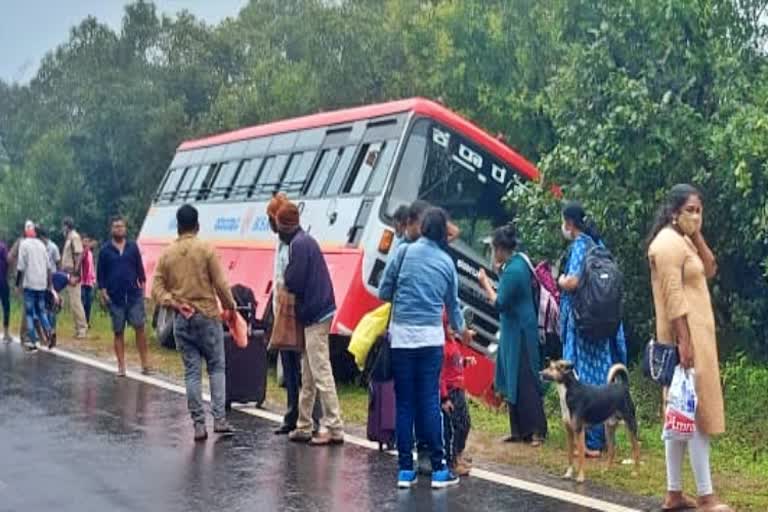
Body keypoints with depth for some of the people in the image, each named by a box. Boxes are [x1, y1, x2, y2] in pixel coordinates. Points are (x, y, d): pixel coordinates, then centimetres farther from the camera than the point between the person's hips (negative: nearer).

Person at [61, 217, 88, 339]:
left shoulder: (74, 237, -11)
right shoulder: (68, 238, 16)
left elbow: (79, 256, -17)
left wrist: (74, 274, -21)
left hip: (73, 275, -9)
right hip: (67, 275, 9)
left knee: (75, 302, -9)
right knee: (73, 303, 10)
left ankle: (82, 329, -6)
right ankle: (79, 329, 13)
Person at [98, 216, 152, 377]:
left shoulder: (133, 247, 7)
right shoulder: (105, 250, 5)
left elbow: (139, 267, 9)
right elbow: (100, 273, 6)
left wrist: (142, 283, 0)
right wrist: (102, 291, -3)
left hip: (134, 295, 0)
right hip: (115, 297, 0)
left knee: (139, 328, -4)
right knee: (118, 332, 5)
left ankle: (145, 364, 1)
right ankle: (121, 366, 9)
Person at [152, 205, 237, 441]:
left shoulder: (167, 254, 5)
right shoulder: (206, 250, -6)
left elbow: (156, 289, 0)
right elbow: (220, 284, -7)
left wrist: (175, 304, -5)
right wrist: (230, 306, 6)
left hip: (182, 320, 3)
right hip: (208, 316, -3)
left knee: (192, 372, 6)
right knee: (216, 367, 8)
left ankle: (199, 425, 5)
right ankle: (219, 419, -1)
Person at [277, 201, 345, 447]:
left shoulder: (299, 244, -13)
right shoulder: (306, 240, 17)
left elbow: (294, 282, -16)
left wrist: (285, 281, 3)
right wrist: (290, 282, 6)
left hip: (314, 315, -10)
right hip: (317, 313, 10)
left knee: (321, 374, -8)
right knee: (308, 377, 14)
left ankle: (334, 428, -7)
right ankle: (303, 427, 21)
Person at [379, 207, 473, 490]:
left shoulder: (405, 251, -1)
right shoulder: (447, 262, 8)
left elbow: (383, 292, 0)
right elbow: (452, 303, 20)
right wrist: (461, 330, 40)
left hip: (402, 334, -1)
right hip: (431, 338, 1)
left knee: (404, 403, 4)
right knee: (430, 402, 5)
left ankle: (406, 470, 8)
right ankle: (439, 469, 7)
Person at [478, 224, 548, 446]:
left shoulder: (512, 271, -22)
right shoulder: (518, 260, 7)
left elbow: (500, 304, -19)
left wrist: (486, 284, -10)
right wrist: (500, 273, 7)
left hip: (519, 332, -10)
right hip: (514, 330, 10)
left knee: (524, 381, -5)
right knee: (513, 380, 13)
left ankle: (537, 431, -1)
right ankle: (520, 430, 19)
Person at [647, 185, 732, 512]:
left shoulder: (684, 240, 17)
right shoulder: (669, 242, -14)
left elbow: (709, 270, 13)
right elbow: (673, 295, -20)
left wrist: (697, 234, 6)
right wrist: (684, 341, -24)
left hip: (696, 332, 10)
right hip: (686, 334, -10)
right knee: (699, 411, -9)